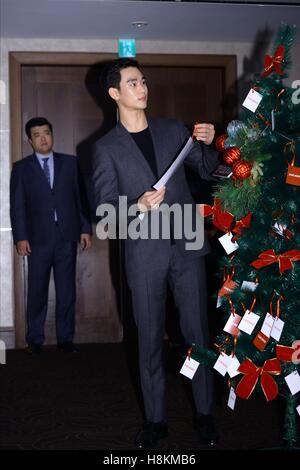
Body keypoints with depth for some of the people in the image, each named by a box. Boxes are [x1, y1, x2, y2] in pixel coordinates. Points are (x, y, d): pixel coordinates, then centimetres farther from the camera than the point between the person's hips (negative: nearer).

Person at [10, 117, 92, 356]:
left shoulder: (70, 162, 9)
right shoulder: (21, 168, 6)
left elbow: (81, 197, 8)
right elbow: (17, 205, 2)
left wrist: (85, 229, 2)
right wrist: (20, 237, -6)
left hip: (67, 237, 1)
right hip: (38, 238, -1)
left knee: (67, 290, 6)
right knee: (37, 291, 4)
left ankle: (65, 338, 17)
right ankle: (35, 340, 18)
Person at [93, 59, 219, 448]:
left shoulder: (174, 130, 8)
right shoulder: (107, 148, 1)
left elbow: (208, 171, 14)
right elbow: (105, 210, -3)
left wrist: (207, 145, -6)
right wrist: (139, 207, -22)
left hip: (186, 246, 2)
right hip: (144, 254, -1)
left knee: (197, 332, 5)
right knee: (150, 339, 7)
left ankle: (205, 413, 21)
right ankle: (155, 419, 22)